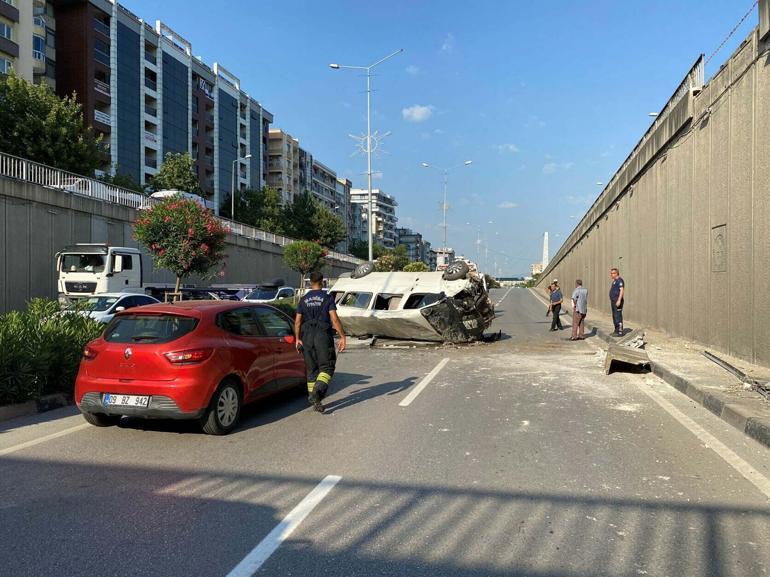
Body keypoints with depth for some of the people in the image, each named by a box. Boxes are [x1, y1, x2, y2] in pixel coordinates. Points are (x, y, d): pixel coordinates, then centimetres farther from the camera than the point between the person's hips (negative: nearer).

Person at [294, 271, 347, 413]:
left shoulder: (303, 299, 8)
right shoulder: (327, 298, -4)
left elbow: (297, 321, 6)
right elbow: (334, 319, -12)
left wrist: (297, 339, 16)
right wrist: (342, 337, -8)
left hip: (307, 337, 4)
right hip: (323, 336, -4)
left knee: (311, 369, 11)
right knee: (327, 367, 1)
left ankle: (313, 398, 12)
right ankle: (317, 392, -22)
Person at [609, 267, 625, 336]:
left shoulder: (619, 280, -13)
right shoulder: (614, 281, 19)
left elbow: (622, 290, -22)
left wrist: (619, 300, -29)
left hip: (617, 301, -11)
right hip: (613, 301, 11)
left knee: (618, 316, -10)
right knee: (614, 316, 14)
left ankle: (620, 332, -9)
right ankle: (616, 330, 21)